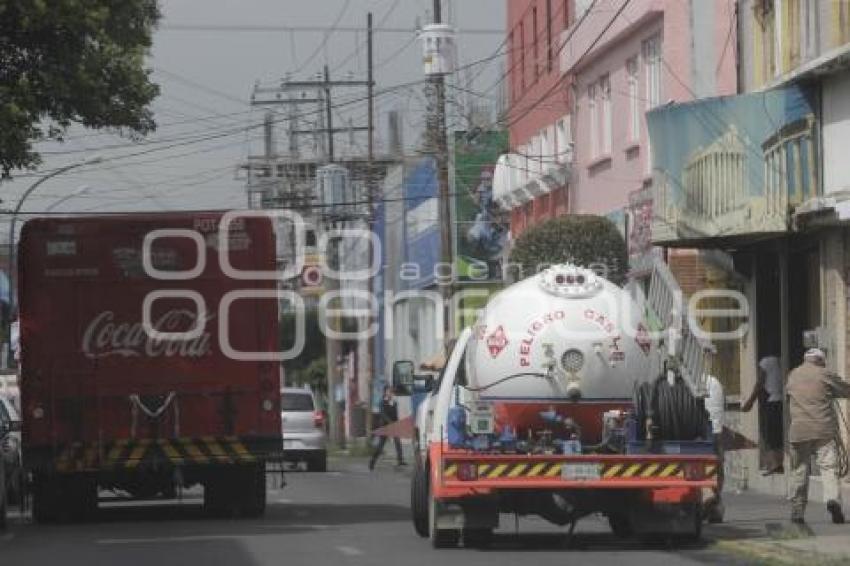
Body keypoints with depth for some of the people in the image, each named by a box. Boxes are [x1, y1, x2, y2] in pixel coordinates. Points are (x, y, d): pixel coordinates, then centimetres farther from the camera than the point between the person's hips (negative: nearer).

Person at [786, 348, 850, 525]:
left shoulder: (793, 376, 13)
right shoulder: (825, 375, 0)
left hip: (799, 431, 3)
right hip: (824, 430, -3)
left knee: (799, 471, 11)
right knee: (829, 466, -6)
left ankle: (797, 511, 13)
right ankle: (832, 498, -30)